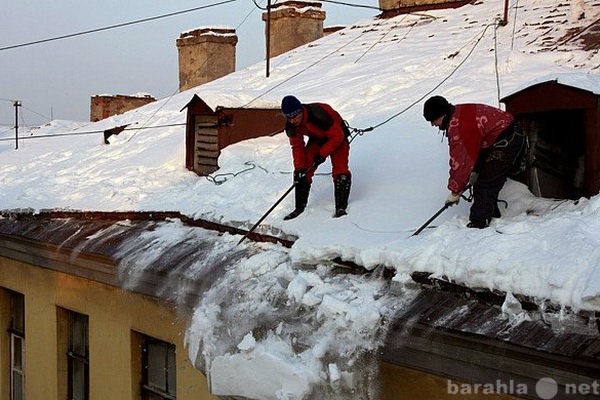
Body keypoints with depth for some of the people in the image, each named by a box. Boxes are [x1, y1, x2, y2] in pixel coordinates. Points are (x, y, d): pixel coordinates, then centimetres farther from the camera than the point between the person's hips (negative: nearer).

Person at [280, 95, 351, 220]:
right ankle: (300, 207, 4)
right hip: (317, 139, 5)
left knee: (340, 170, -22)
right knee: (303, 171, -6)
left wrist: (322, 154, -24)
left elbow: (337, 136, -28)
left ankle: (341, 207, -16)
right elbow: (297, 146, -8)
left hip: (337, 137, -5)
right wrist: (299, 167, -16)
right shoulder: (291, 125, -20)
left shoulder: (319, 115, -39)